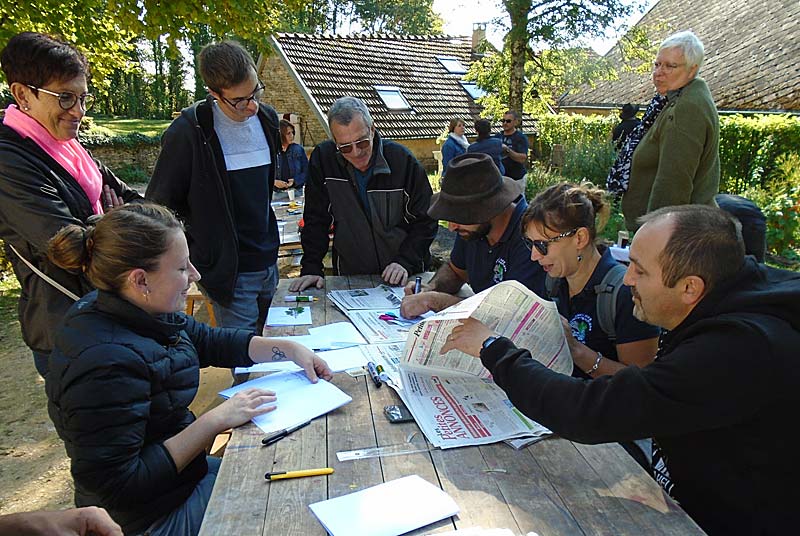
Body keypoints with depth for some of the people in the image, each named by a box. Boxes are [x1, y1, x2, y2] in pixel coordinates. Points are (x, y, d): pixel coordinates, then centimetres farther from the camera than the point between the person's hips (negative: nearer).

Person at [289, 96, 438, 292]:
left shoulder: (402, 160, -7)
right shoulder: (323, 159, -4)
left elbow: (425, 222, -3)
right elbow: (316, 221, 2)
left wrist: (405, 262, -15)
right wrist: (311, 269, -7)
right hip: (350, 276, -2)